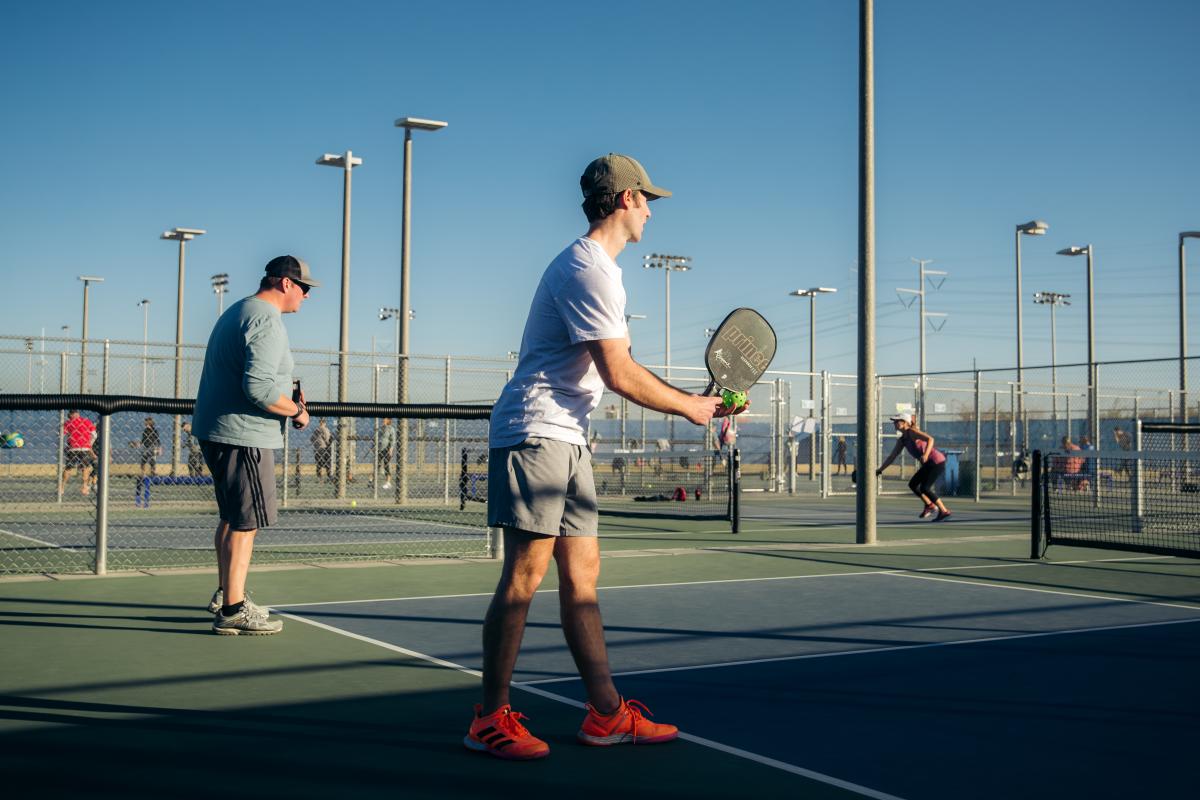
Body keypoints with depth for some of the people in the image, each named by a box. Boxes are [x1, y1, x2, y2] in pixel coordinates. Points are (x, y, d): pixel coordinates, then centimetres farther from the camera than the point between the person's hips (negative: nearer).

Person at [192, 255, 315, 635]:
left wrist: (288, 404, 16)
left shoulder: (237, 312, 19)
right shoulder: (267, 321, -15)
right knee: (245, 523, -7)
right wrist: (297, 411, -11)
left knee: (232, 516, 20)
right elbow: (259, 387, -26)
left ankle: (225, 594, 31)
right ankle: (233, 611, -5)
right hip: (243, 436, -11)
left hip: (216, 432, 11)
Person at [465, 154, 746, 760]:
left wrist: (695, 403, 13)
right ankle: (491, 719, 0)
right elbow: (619, 375, -19)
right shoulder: (588, 268, -14)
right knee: (525, 573, -8)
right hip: (533, 432, -10)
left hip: (565, 438, 10)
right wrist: (689, 407, -5)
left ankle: (605, 714, 12)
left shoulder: (597, 268, 20)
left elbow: (618, 368, 20)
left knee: (581, 573, 8)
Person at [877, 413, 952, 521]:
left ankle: (944, 512, -3)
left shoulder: (912, 432, -16)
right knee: (912, 484, 9)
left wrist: (925, 454, -45)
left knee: (924, 488, -13)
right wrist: (879, 470, 10)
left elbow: (930, 439, -31)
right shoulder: (902, 440, 8)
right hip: (928, 464, 9)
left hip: (937, 461, -9)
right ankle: (929, 505, 24)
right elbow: (892, 456, 13)